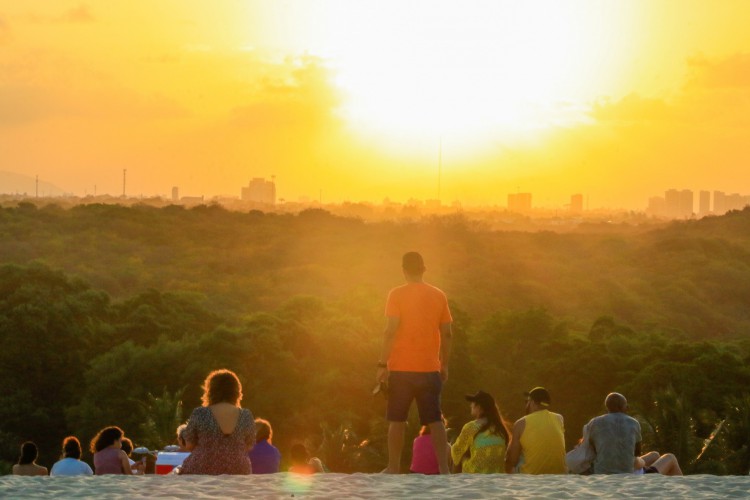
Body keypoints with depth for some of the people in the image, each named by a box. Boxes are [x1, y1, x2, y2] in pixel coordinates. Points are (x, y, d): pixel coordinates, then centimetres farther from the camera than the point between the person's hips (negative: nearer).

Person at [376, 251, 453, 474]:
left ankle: (394, 469, 8)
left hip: (402, 368, -3)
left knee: (397, 420, 7)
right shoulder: (438, 295, 5)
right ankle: (443, 468, -4)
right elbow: (446, 334, 6)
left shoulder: (397, 294, -6)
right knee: (435, 420, 4)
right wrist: (444, 365, 15)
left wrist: (382, 364, -9)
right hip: (430, 368, 3)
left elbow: (391, 331, -12)